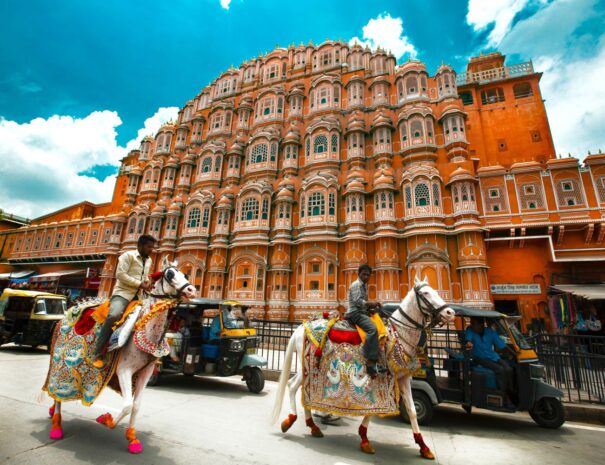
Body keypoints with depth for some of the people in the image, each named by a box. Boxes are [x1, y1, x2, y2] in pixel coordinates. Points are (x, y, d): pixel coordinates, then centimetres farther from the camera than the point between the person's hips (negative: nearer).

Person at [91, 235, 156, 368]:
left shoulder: (148, 260, 17)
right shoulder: (128, 255, -5)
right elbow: (120, 274, -15)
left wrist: (147, 283, 5)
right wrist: (139, 284, -17)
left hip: (139, 295, 8)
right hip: (123, 292, -7)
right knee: (114, 315, -33)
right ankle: (98, 354, -21)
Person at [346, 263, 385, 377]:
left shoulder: (364, 285, 20)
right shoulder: (356, 284, -8)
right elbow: (357, 301, -19)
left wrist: (370, 306, 8)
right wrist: (371, 304, -14)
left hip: (362, 312, 10)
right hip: (355, 313, -10)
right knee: (372, 328, -30)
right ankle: (371, 362, -31)